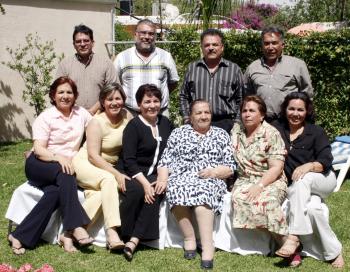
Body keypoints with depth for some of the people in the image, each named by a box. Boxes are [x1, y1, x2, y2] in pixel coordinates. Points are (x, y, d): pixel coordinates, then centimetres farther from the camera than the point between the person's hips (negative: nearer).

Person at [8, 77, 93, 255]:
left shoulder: (81, 113, 11)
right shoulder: (45, 117, -2)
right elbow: (39, 150, -13)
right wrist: (58, 157, -29)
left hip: (64, 166, 3)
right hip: (39, 165, -3)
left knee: (55, 191, -31)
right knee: (64, 175, -36)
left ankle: (20, 237, -28)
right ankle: (75, 227, -38)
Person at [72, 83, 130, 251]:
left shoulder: (126, 116, 2)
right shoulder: (97, 122, -12)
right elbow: (93, 156, -18)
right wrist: (116, 174, -25)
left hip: (109, 167, 4)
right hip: (85, 164, -4)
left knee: (100, 195, -31)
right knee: (108, 180, -36)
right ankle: (111, 233, -43)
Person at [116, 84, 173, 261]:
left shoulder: (165, 123, 11)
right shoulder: (133, 126, -4)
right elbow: (129, 160, -11)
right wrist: (144, 183, -22)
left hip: (155, 174, 4)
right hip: (131, 173, -3)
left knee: (156, 193, -28)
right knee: (137, 191, -34)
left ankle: (134, 240, -30)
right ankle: (121, 236, -20)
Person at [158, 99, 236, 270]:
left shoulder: (221, 135, 16)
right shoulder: (178, 133, 19)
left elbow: (231, 167, 9)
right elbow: (165, 161, 12)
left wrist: (214, 171, -10)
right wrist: (163, 179, -7)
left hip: (210, 181, -1)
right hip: (181, 177, 1)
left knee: (202, 190, -36)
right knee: (177, 189, -35)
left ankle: (207, 246, -38)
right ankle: (189, 239, -22)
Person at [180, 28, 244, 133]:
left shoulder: (234, 69, 8)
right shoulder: (192, 68, 12)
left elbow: (240, 100, 9)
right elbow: (184, 97, 17)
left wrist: (237, 123, 1)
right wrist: (187, 118, 8)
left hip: (225, 123, -1)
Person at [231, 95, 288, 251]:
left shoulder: (272, 134, -6)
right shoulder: (236, 131, 11)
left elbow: (276, 168, -12)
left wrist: (259, 186, -23)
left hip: (270, 181, -4)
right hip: (244, 180, 4)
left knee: (267, 200, -37)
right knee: (238, 198, -30)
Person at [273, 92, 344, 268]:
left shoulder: (316, 132, -3)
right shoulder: (277, 129, 5)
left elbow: (326, 161, -12)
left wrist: (309, 166, -32)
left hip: (323, 180, -2)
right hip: (294, 187, 2)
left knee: (302, 180, -37)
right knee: (311, 209, -32)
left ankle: (294, 236, -40)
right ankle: (334, 252, -20)